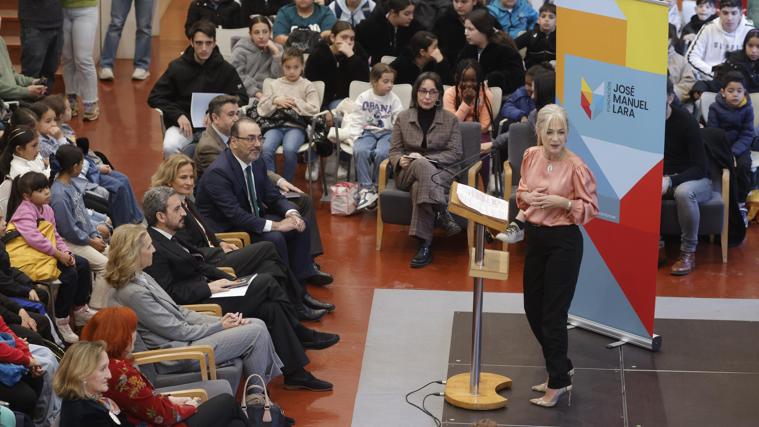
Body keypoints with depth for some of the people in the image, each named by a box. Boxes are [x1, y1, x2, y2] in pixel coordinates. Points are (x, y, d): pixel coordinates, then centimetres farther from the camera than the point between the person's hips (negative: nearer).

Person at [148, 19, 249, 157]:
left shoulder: (226, 69, 4)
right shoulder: (177, 67, 2)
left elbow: (242, 98, 8)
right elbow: (154, 97, 3)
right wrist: (178, 115, -12)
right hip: (182, 124, 0)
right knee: (169, 147, -33)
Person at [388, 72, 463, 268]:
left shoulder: (450, 119, 8)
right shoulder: (403, 118, 12)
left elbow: (455, 153, 0)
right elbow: (394, 150, 11)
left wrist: (427, 159, -15)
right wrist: (400, 160, -15)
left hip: (440, 173, -1)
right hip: (408, 173, 1)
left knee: (420, 187, -38)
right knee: (420, 164, -38)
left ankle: (425, 246, -45)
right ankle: (442, 213, -48)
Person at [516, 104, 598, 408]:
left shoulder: (575, 165, -16)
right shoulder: (531, 156, 1)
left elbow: (591, 208, -10)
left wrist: (561, 202, -23)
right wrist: (527, 197, -7)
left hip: (563, 241, -7)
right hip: (534, 236, 7)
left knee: (553, 314, -1)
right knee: (533, 309, 14)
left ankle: (558, 383, 14)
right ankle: (561, 369, 33)